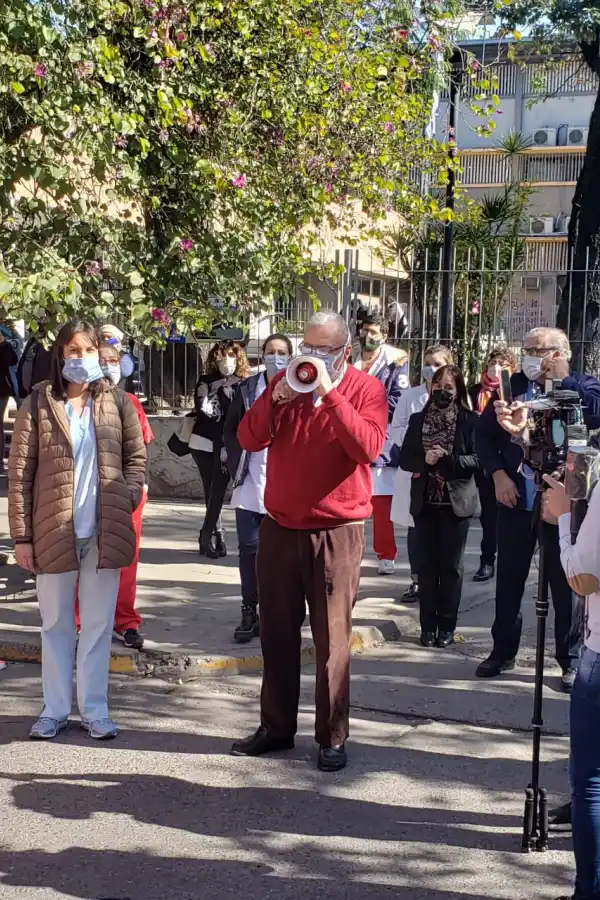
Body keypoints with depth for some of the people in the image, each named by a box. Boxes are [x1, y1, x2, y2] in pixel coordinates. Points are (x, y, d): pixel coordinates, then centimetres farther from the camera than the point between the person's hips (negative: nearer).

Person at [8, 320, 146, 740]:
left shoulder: (117, 401, 4)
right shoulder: (38, 403, -3)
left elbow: (137, 456, 10)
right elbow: (20, 473, -3)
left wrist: (126, 499, -7)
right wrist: (21, 535, -7)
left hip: (105, 532, 1)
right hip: (54, 532, -1)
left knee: (98, 624, 8)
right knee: (57, 624, 10)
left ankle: (95, 708, 18)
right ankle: (55, 709, 20)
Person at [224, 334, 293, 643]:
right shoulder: (247, 389, 5)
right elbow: (231, 430, 10)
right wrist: (236, 466, 1)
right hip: (251, 482, 2)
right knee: (249, 547, 3)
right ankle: (249, 613, 11)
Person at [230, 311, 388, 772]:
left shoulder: (366, 389, -3)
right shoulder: (284, 382, 9)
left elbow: (368, 447, -20)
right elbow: (250, 439, 0)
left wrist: (329, 393, -22)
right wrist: (277, 398, -14)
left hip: (336, 532, -4)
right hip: (280, 528, 4)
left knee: (332, 639, 0)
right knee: (277, 634, 11)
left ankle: (333, 737, 10)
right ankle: (276, 727, 23)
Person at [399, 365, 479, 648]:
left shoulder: (469, 420, -2)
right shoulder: (418, 420, 6)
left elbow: (477, 459, -9)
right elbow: (405, 459, 4)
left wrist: (447, 459, -21)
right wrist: (424, 460, -15)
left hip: (456, 502, -2)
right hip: (425, 502, 3)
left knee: (451, 566, 4)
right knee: (427, 565, 6)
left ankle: (447, 626, 12)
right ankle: (428, 625, 12)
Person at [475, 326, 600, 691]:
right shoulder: (514, 384, 5)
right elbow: (485, 432, 7)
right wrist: (499, 475, -4)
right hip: (516, 496, 3)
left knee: (565, 582, 5)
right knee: (509, 579, 12)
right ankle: (503, 651, 26)